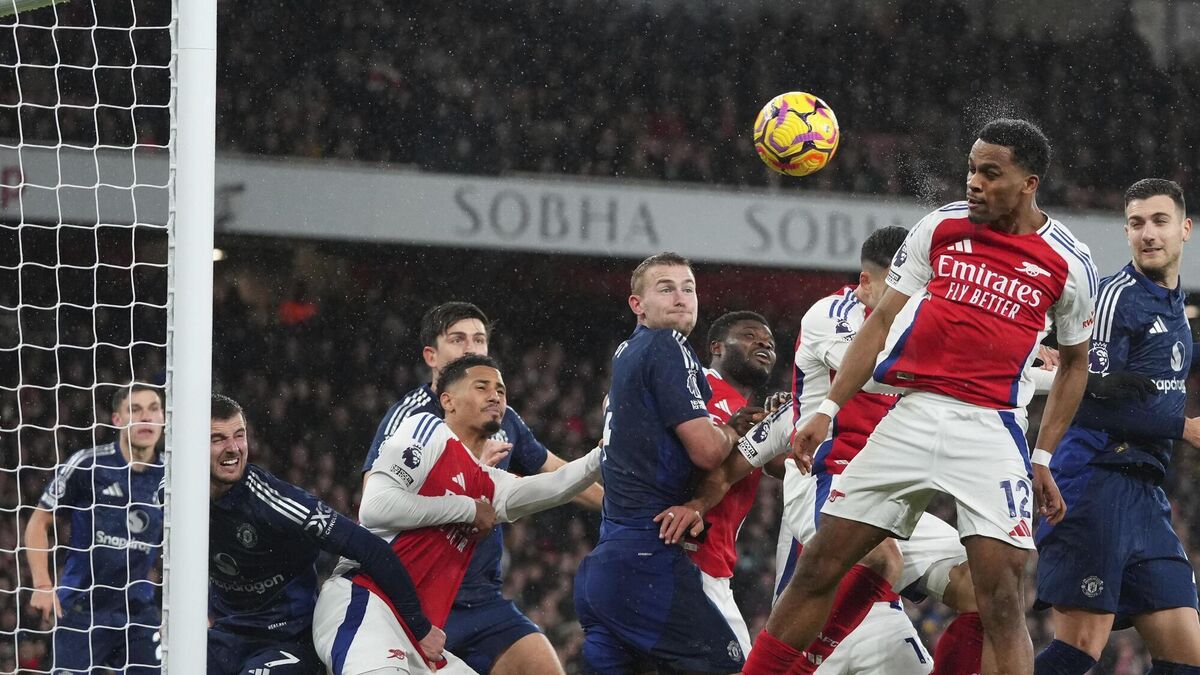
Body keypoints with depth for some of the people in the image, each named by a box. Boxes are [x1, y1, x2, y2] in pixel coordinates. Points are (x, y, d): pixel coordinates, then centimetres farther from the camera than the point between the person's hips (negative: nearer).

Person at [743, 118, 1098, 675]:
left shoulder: (1068, 263, 1)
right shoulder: (940, 228, 5)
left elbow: (1074, 362, 14)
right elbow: (881, 322, 9)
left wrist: (1043, 459, 9)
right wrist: (828, 409, 2)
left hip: (991, 430, -2)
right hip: (912, 415, 3)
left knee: (1001, 599, -13)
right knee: (819, 565, 2)